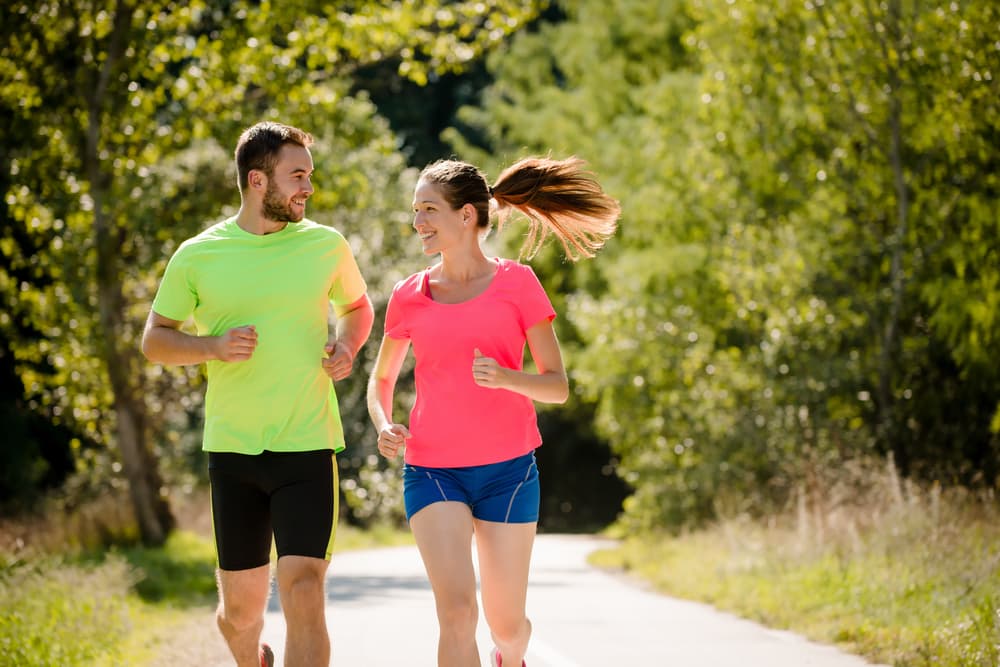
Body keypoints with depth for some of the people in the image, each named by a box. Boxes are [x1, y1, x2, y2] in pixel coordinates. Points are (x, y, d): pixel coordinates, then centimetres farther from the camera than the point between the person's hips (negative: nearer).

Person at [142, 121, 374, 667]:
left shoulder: (326, 245, 3)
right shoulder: (196, 257, 0)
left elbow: (357, 306, 22)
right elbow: (154, 341, 7)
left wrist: (348, 347, 0)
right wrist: (214, 346, -12)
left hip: (307, 444, 0)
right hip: (232, 449, 1)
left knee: (303, 590, -15)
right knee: (241, 605, 11)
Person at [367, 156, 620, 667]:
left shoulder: (516, 283, -1)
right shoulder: (409, 295, 5)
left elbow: (558, 386, -2)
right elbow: (381, 379, 19)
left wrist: (505, 377, -22)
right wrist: (384, 425, -3)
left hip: (507, 470, 0)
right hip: (432, 471, 1)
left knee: (506, 622, 8)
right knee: (456, 610, -19)